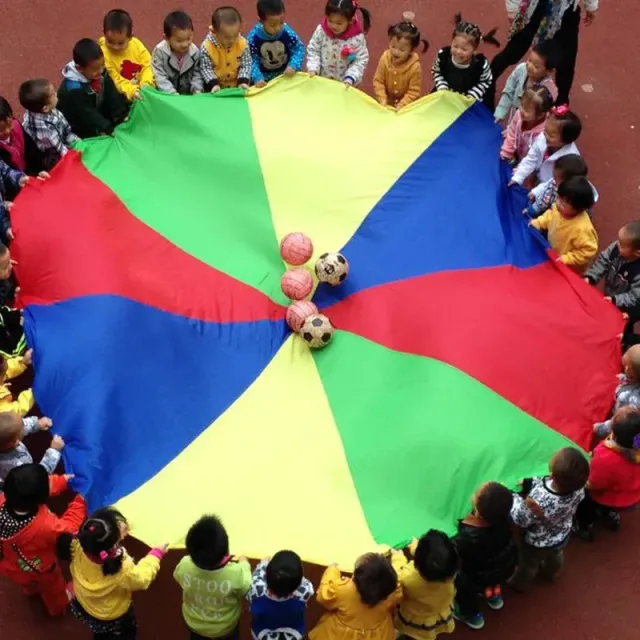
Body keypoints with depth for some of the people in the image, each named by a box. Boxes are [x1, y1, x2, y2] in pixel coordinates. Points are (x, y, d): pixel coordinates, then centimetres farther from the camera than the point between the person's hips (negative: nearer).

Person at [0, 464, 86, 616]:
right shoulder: (45, 526, -47)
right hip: (39, 572, -4)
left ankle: (32, 589, 73)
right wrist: (80, 502, -11)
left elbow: (25, 489, -14)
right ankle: (58, 607, 63)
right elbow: (69, 528, -24)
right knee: (52, 589, 33)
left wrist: (62, 480, -12)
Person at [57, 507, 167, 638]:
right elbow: (141, 579, -21)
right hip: (112, 617, -4)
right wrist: (156, 554, -10)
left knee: (100, 633, 36)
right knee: (127, 633, 31)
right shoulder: (122, 568, -43)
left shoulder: (78, 544, -33)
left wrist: (117, 530, -12)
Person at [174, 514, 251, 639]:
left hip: (194, 623, 1)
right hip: (225, 627, -1)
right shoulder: (236, 573, -41)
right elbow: (248, 592, -17)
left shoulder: (184, 566, -33)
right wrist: (244, 565, -2)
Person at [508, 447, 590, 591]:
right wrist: (531, 483, -11)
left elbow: (520, 520, -30)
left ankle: (520, 584, 59)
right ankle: (552, 574, 68)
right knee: (555, 556, 38)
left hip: (537, 544, -4)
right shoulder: (578, 487, -34)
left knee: (528, 565, 30)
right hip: (562, 536, 4)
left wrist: (513, 498, -18)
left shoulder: (538, 501, -50)